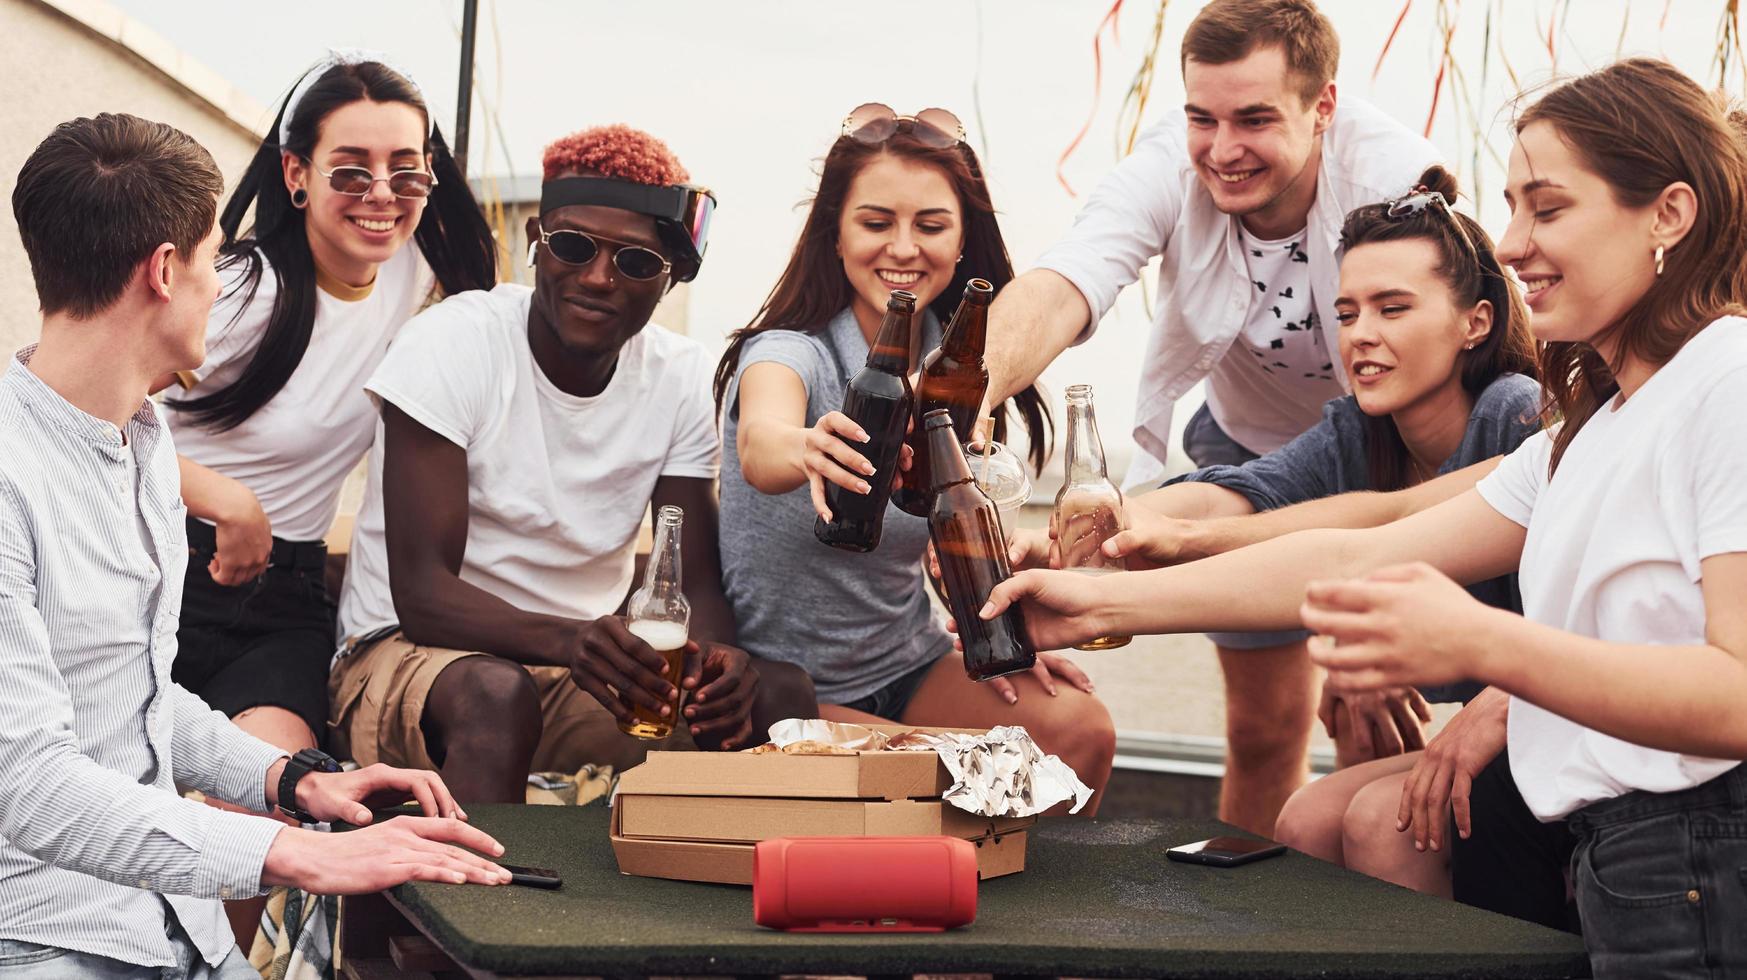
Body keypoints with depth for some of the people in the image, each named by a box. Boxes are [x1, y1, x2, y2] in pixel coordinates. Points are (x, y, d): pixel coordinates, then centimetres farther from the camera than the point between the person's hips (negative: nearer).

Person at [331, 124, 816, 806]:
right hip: (408, 651, -4)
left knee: (782, 694, -20)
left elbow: (695, 581, -2)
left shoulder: (682, 377, 0)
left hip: (582, 671, 4)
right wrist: (564, 640, -41)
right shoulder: (454, 342, -14)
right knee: (496, 693, -38)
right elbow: (421, 593, -20)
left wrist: (717, 658, -28)